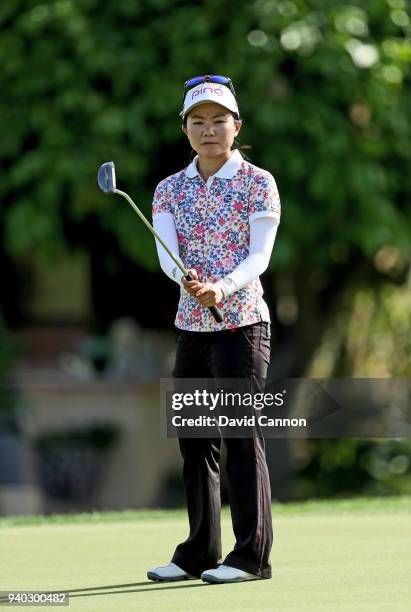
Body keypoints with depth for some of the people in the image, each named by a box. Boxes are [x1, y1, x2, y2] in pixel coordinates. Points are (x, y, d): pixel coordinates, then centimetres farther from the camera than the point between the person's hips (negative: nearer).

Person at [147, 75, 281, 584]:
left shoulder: (258, 184, -2)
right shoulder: (169, 190, 9)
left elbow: (260, 255, -11)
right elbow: (166, 253, -6)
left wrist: (222, 287, -29)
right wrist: (184, 277, -29)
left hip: (242, 320, -5)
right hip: (191, 324, 5)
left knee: (241, 433, -7)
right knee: (193, 437, 8)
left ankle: (252, 553, -3)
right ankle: (199, 553, 17)